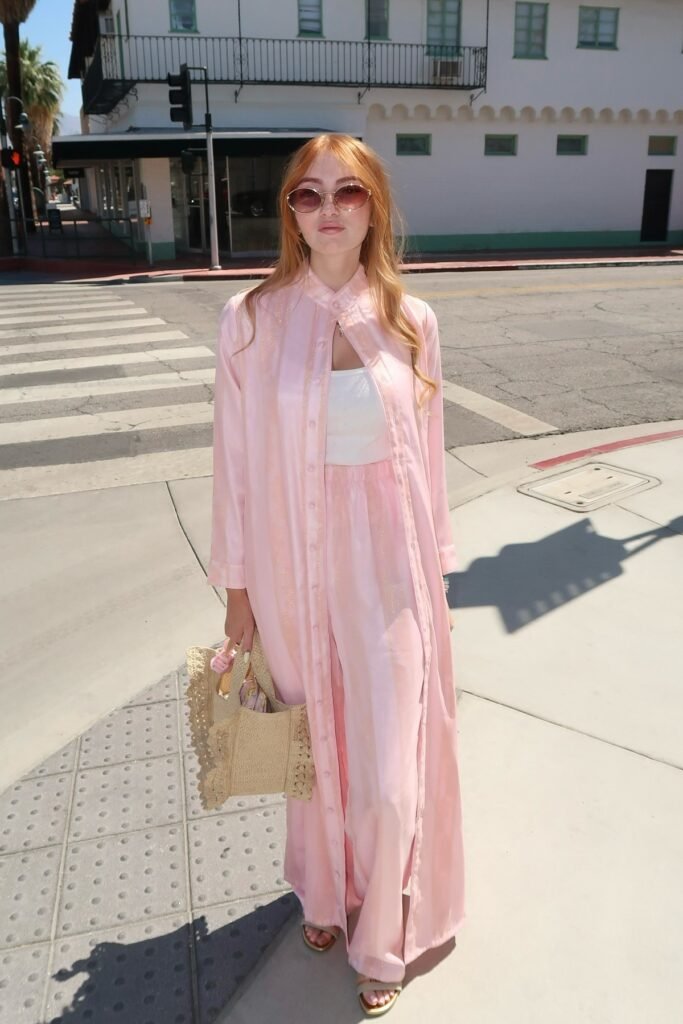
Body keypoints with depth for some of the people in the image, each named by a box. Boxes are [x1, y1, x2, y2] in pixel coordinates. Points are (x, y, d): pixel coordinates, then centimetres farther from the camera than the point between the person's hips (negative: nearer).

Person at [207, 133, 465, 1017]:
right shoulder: (252, 319, -5)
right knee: (316, 745, 19)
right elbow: (235, 459, -1)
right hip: (295, 567, 0)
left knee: (390, 773, 4)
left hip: (388, 568, 0)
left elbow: (426, 455, 5)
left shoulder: (410, 322, -1)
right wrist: (237, 587, 1)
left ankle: (381, 934, 34)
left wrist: (434, 572, 8)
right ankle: (326, 892, 49)